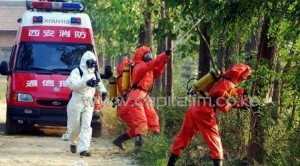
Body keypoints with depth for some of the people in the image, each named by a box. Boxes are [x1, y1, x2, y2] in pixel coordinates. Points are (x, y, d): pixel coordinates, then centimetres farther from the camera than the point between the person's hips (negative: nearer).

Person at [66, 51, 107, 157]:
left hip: (88, 104, 5)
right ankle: (73, 143, 33)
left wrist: (103, 92, 1)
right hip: (76, 103, -4)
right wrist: (86, 83, -39)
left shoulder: (95, 74, 13)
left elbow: (99, 85, 25)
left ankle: (83, 149, -8)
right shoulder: (76, 72, -8)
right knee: (74, 127, 5)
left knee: (86, 127, -6)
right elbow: (72, 84, -26)